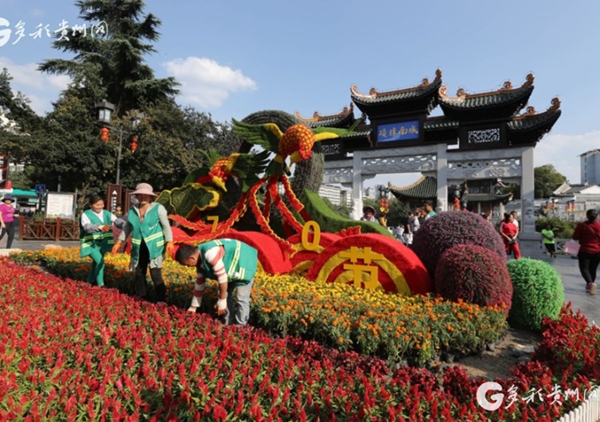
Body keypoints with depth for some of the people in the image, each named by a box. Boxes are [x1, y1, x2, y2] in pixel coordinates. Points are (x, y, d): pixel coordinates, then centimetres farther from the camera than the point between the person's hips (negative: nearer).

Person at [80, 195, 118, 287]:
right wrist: (100, 227, -51)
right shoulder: (86, 214, -11)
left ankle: (90, 282, 40)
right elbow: (87, 227, -30)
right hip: (91, 243, -5)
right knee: (100, 261, -19)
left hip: (102, 243, 5)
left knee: (97, 262, 18)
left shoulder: (107, 213, 1)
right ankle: (100, 285, -6)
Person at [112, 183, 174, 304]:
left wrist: (169, 242, -15)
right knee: (139, 274, 14)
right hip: (139, 248, 5)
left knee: (156, 274, -8)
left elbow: (166, 226, -6)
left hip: (154, 247, -5)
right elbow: (127, 227, 17)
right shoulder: (132, 210, 7)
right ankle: (141, 297, 29)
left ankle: (161, 301, 1)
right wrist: (119, 242, 11)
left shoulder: (158, 208, -6)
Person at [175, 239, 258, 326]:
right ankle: (229, 324, 22)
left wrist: (222, 301, -18)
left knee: (241, 298, -10)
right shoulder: (200, 262, 0)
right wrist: (193, 308, 16)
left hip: (244, 262, -10)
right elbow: (199, 284, 11)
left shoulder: (209, 253, -32)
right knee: (226, 295, 11)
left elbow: (222, 276, -28)